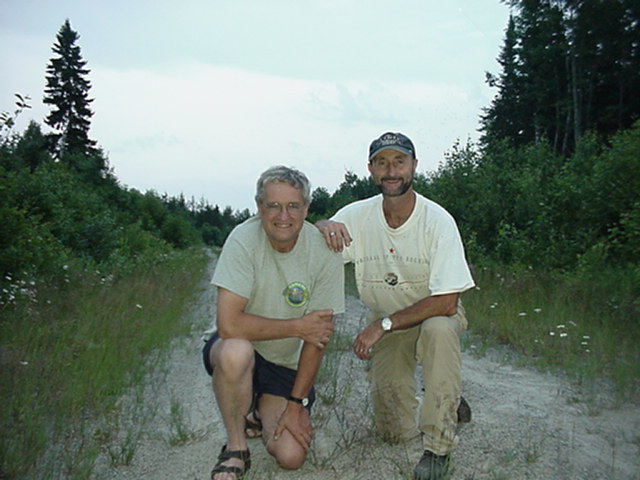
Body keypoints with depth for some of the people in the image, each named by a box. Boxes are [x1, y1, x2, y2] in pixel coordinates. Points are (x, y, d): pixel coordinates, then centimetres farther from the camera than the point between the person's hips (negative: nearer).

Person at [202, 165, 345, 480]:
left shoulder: (324, 252, -15)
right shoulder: (243, 240, -20)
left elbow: (318, 336, -11)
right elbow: (228, 324, -27)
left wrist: (297, 404, -11)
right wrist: (298, 327, -22)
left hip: (287, 365, 2)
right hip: (236, 350, -1)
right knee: (236, 352, -36)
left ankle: (259, 412, 22)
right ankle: (236, 448, -9)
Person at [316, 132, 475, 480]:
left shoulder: (438, 221, -22)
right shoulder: (357, 216, -12)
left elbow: (446, 302, -26)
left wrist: (381, 325, -28)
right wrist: (324, 226, -32)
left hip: (435, 316, -3)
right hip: (386, 327, 3)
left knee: (438, 329, -40)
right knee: (395, 432, 0)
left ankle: (438, 446, -22)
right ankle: (446, 404, 33)